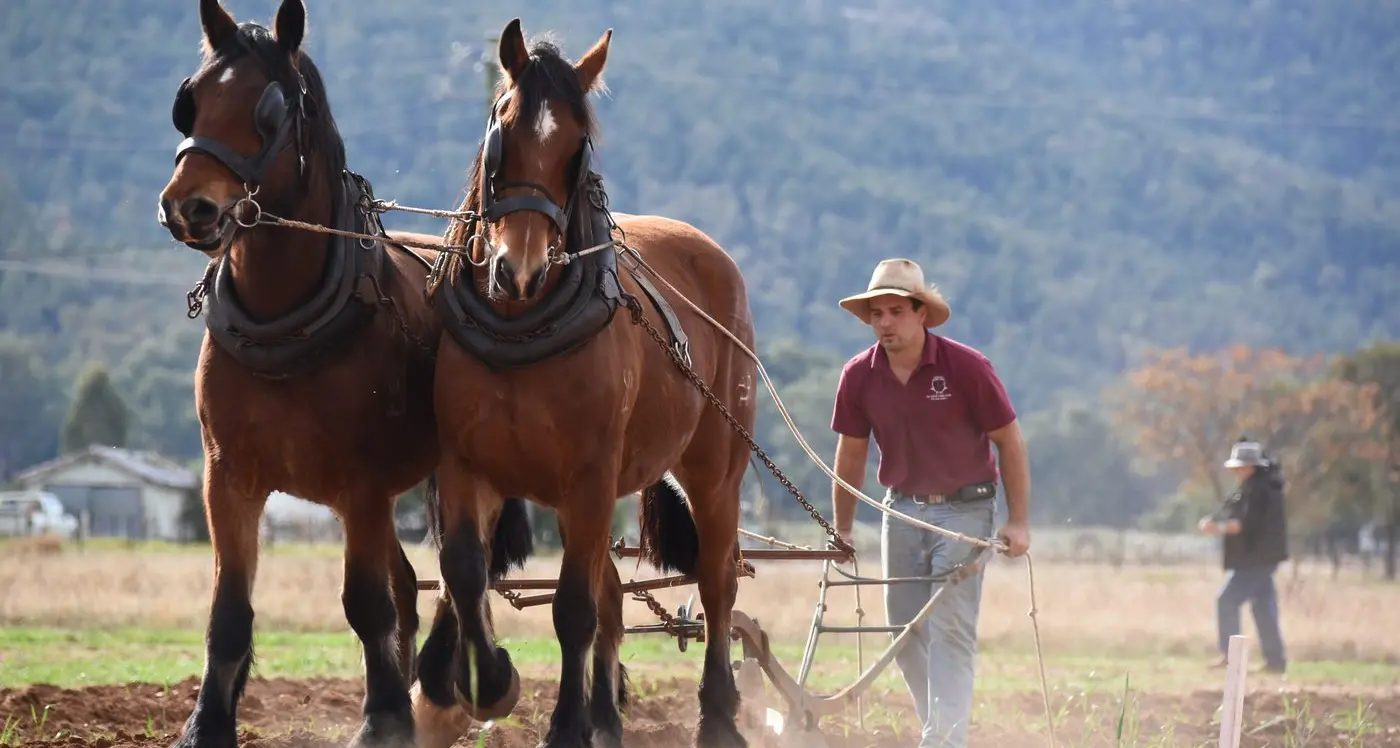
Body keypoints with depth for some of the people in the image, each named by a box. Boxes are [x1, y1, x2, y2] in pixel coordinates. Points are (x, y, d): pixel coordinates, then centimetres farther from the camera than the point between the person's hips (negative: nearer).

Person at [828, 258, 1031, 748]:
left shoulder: (967, 368, -17)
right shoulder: (859, 377, -5)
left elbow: (1010, 442, -9)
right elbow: (850, 457, 7)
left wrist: (1017, 522, -11)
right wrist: (842, 532, 9)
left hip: (963, 509, -5)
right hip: (902, 508, 5)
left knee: (950, 632, -11)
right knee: (905, 633, 7)